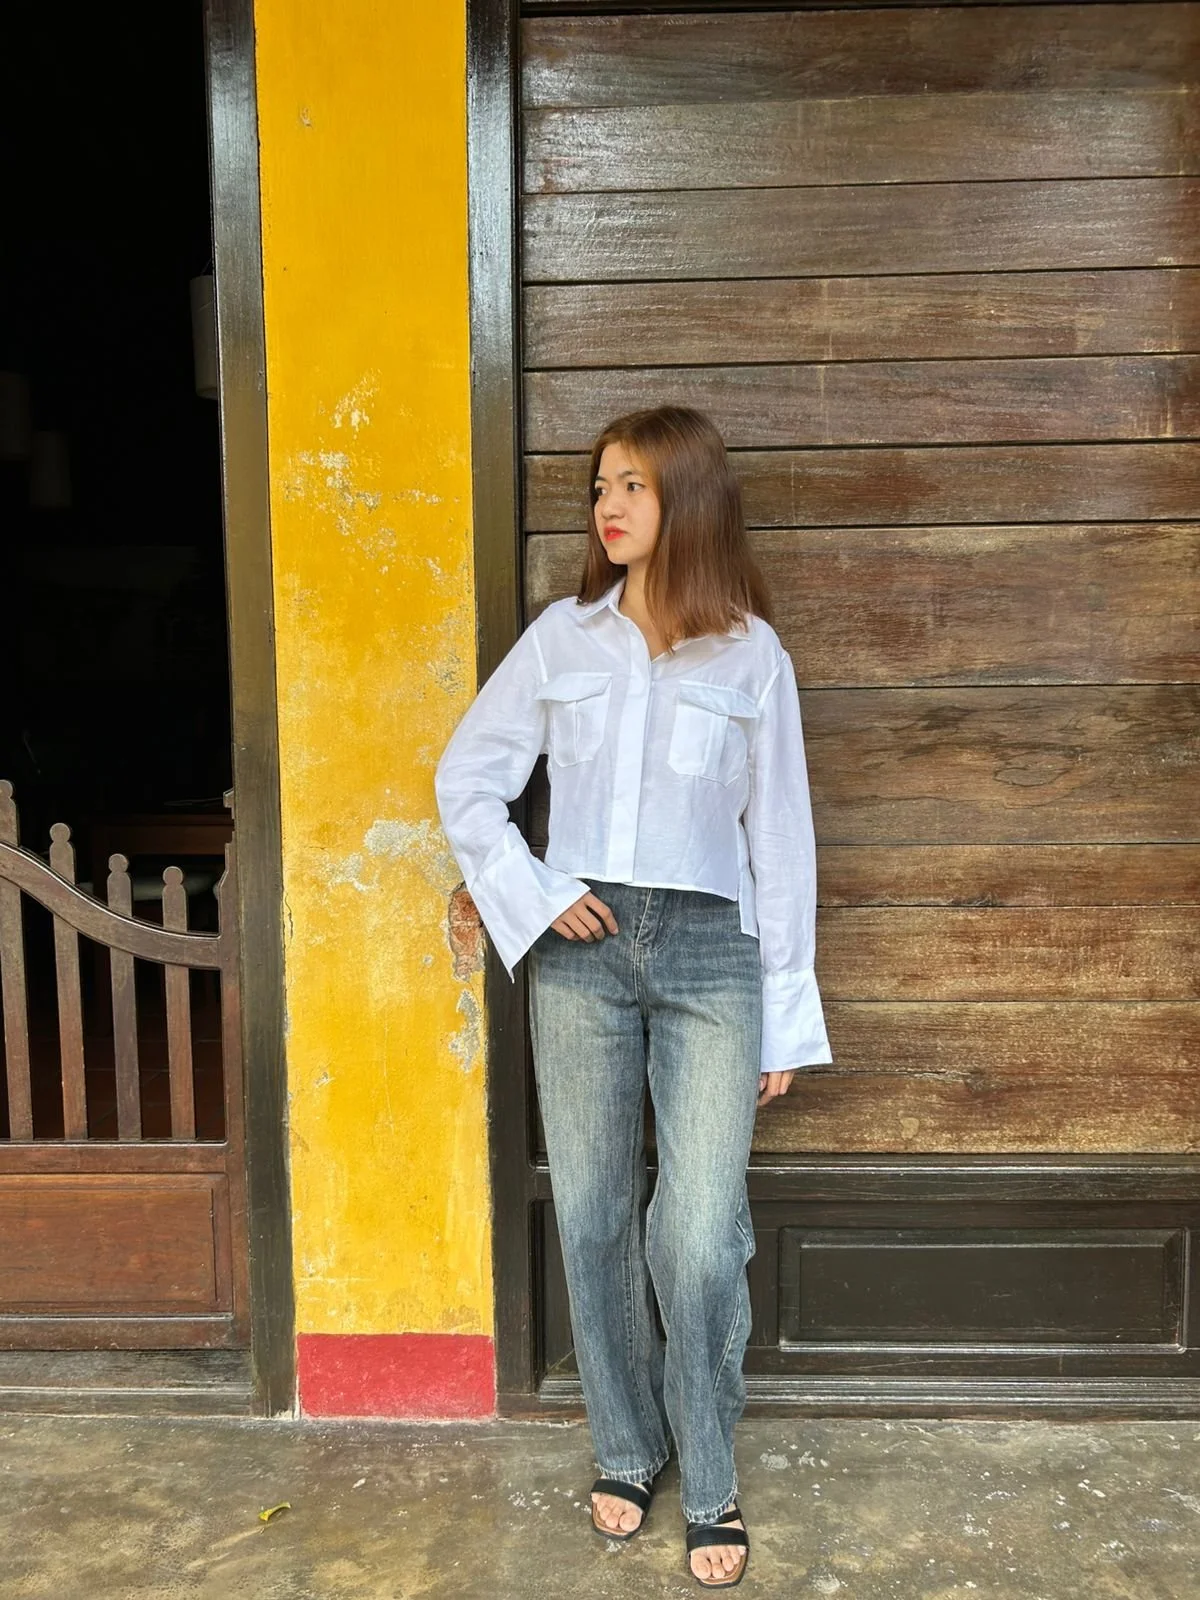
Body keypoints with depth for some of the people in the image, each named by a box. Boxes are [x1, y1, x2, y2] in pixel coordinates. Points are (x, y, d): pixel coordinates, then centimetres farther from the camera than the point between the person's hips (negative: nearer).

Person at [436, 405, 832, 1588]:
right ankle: (625, 1453, 30)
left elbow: (780, 837, 3)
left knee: (700, 1241, -5)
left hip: (710, 952, -2)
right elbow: (467, 775, 11)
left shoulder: (751, 655, 2)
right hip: (581, 947, 2)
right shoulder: (561, 638, 6)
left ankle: (709, 1488, 16)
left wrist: (786, 1015, 3)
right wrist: (528, 893, -3)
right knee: (594, 1221, 9)